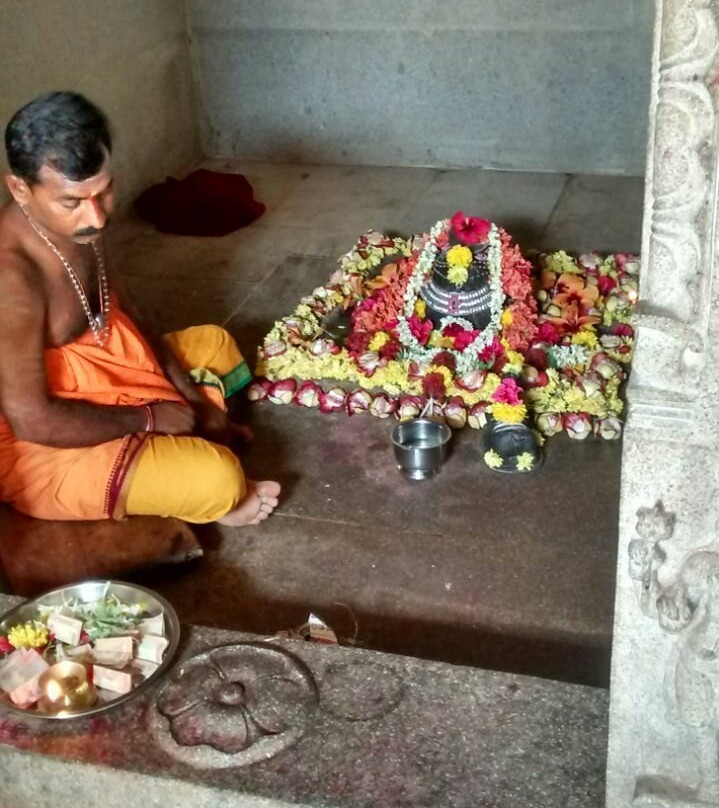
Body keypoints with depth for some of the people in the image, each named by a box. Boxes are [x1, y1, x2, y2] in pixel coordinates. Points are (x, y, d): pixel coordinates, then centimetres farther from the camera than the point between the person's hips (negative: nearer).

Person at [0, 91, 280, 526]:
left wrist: (195, 401, 2)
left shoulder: (80, 224, -5)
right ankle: (214, 502, 11)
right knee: (217, 478, -24)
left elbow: (124, 312, 8)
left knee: (215, 343, 21)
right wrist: (148, 417, -19)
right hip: (42, 446, -10)